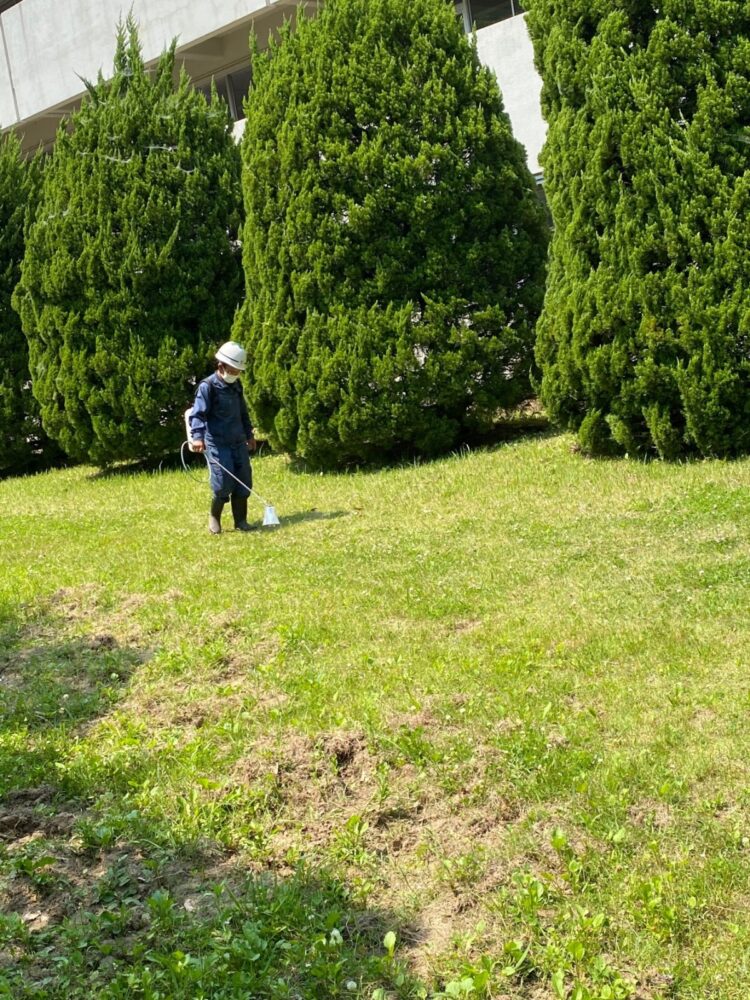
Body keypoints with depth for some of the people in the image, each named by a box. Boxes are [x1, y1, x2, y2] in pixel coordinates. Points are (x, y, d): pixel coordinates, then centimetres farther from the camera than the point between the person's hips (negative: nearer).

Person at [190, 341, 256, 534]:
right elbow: (198, 413, -19)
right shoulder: (208, 386, -10)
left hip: (238, 442, 7)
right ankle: (214, 517, 14)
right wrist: (198, 436, -33)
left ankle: (241, 521, 16)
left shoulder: (236, 386, 12)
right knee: (223, 484, -10)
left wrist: (249, 434, 31)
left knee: (244, 482, 5)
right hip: (217, 444, -7)